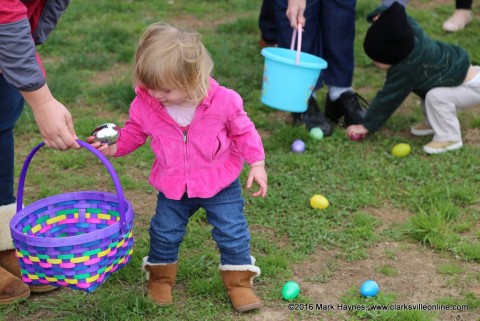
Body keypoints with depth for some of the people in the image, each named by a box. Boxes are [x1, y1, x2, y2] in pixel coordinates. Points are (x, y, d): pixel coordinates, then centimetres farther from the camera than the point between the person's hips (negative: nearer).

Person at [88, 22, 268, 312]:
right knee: (165, 232, 13)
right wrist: (114, 146, -18)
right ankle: (161, 275, 37)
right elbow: (134, 131, 0)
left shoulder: (223, 101, -24)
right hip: (173, 185, 2)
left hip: (219, 181, -2)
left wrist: (257, 163, -9)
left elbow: (243, 131, -8)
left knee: (232, 231, 3)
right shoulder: (146, 103, -19)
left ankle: (239, 280, 22)